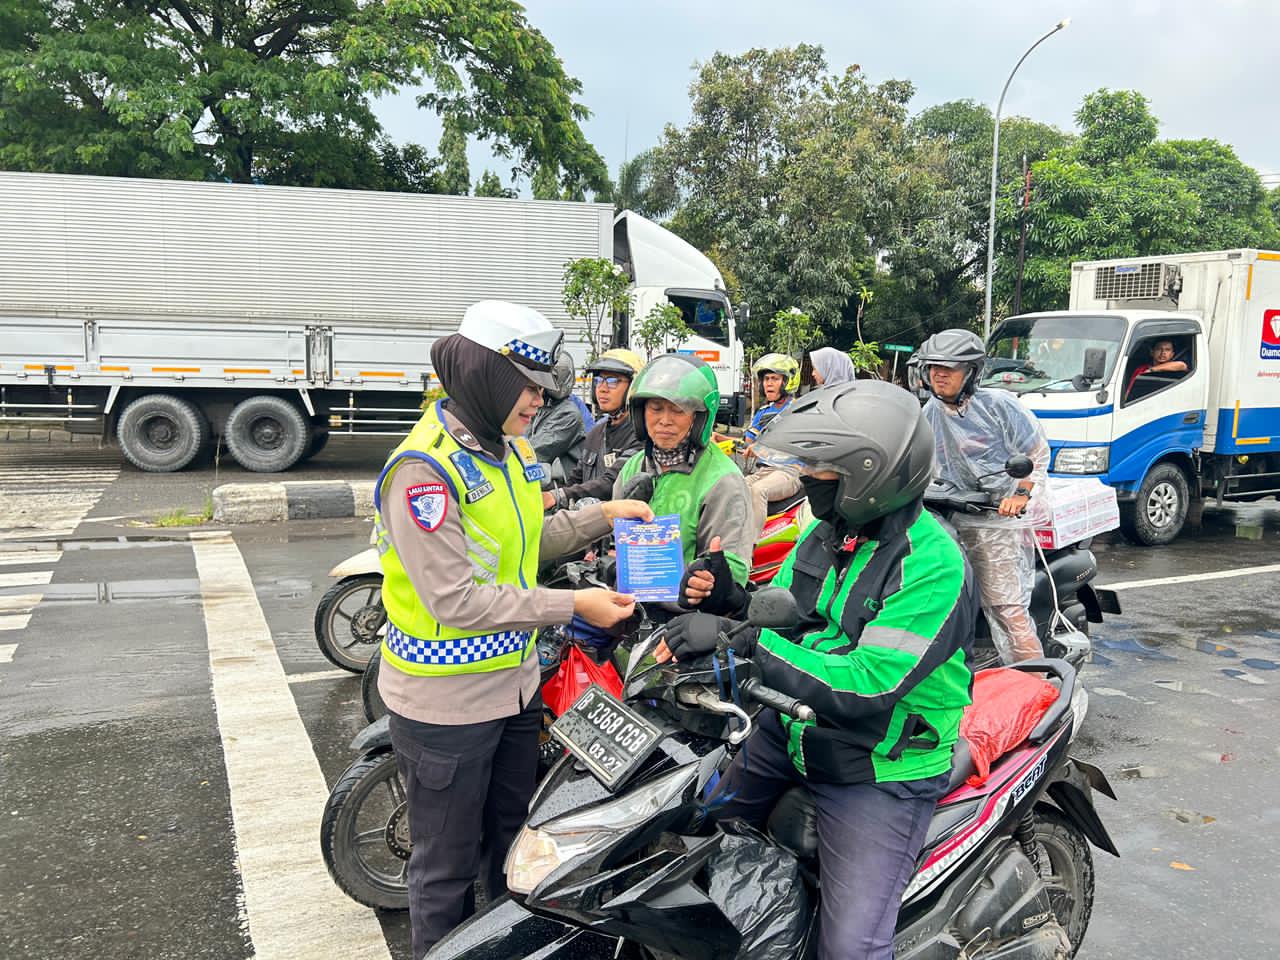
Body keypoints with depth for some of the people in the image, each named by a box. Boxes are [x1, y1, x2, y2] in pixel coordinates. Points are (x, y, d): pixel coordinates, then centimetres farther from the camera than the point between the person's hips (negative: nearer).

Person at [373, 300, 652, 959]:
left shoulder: (510, 451, 5)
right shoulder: (423, 467, -23)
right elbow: (453, 599, -28)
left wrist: (602, 515, 4)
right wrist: (571, 606, -26)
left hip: (514, 681, 9)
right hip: (447, 703, -8)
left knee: (511, 844, 26)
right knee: (448, 866, 12)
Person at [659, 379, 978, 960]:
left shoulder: (934, 567, -24)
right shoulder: (826, 532, 0)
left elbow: (864, 688, -31)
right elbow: (775, 616, 7)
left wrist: (741, 643, -32)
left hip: (879, 774, -7)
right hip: (787, 733, 8)